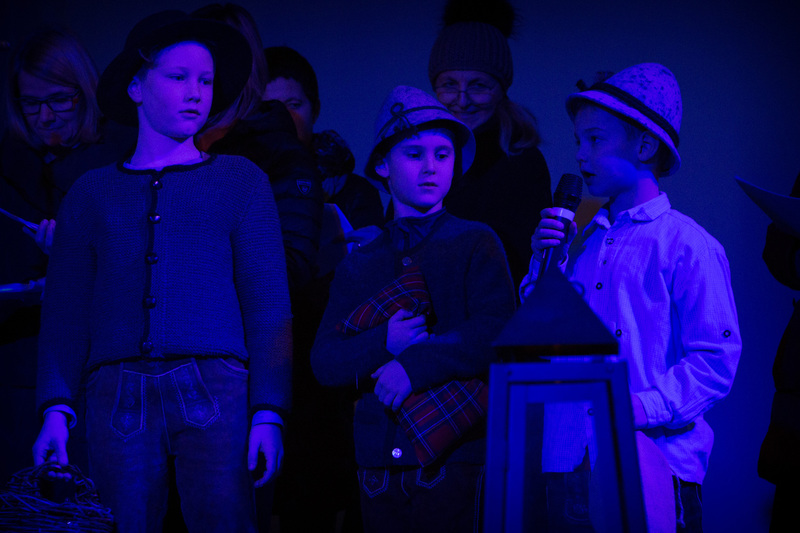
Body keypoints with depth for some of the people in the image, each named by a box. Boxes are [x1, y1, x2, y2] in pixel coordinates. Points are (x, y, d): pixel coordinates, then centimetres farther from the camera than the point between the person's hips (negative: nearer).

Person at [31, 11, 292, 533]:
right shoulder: (93, 192, 16)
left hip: (214, 390, -1)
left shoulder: (239, 181, 13)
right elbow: (65, 312, 11)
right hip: (119, 398, 1)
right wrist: (57, 411, -2)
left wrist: (268, 414, -5)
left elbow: (269, 307, 6)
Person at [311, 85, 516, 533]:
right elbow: (325, 362, 6)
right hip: (380, 462, 4)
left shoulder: (477, 244, 5)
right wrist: (385, 343, -12)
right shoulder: (359, 266, 15)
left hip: (454, 457, -3)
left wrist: (415, 365, -16)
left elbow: (498, 334, -9)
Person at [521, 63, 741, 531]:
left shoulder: (688, 246, -6)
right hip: (571, 462, 6)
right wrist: (545, 264, 5)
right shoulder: (584, 242, 15)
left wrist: (646, 406, -22)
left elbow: (716, 362, -11)